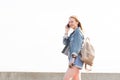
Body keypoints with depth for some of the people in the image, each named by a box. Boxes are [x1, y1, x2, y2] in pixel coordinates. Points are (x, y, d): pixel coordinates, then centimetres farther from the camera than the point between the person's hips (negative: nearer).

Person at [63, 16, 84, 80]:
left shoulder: (78, 31, -4)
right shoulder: (74, 33, 24)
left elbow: (77, 45, -15)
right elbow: (66, 43, 17)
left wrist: (72, 58, -23)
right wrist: (66, 32, 9)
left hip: (76, 60, -10)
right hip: (75, 61, 10)